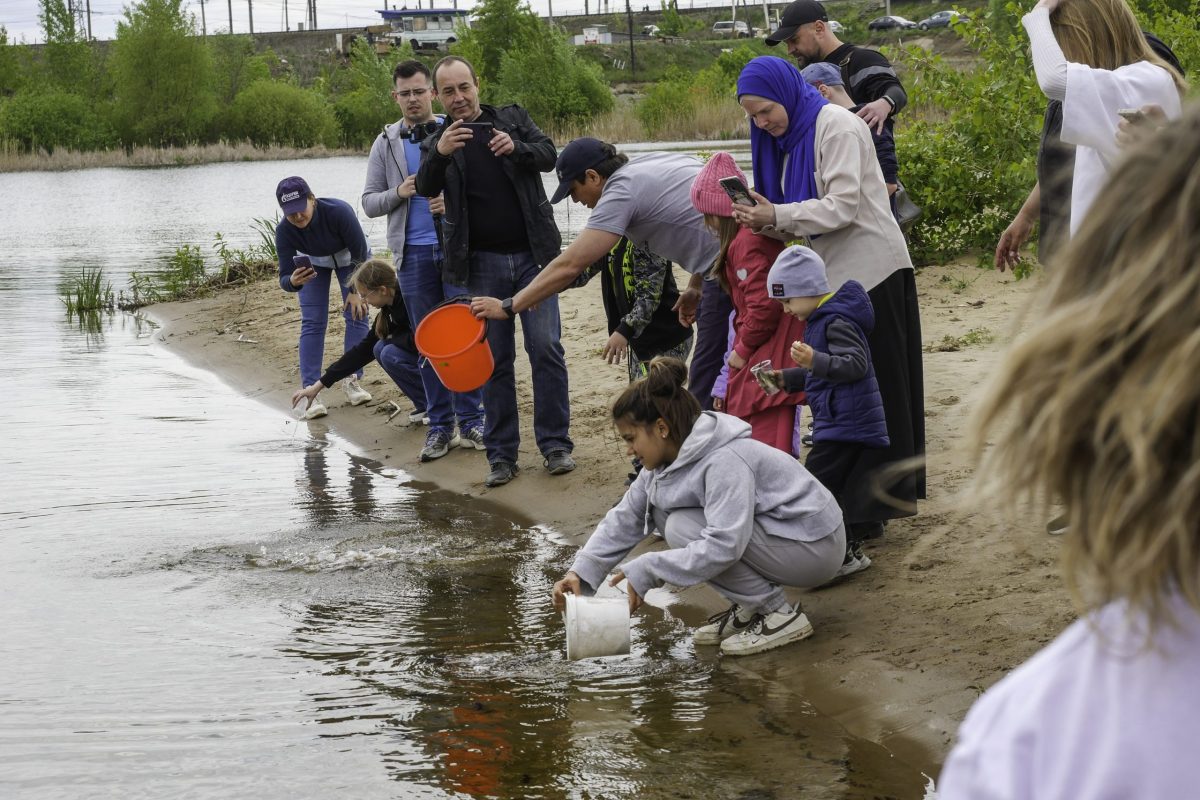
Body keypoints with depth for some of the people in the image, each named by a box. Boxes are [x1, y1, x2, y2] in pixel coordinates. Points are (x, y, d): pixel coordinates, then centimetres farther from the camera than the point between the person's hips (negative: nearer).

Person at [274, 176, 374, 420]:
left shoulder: (339, 211, -40)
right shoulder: (284, 230, -33)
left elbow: (361, 254, -25)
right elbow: (284, 278, -29)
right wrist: (293, 281, -52)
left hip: (349, 258, -1)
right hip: (312, 264, 1)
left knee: (357, 314, -8)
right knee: (312, 322, -10)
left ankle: (351, 380, 5)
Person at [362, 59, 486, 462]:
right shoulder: (386, 143, 9)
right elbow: (369, 202, 10)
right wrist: (397, 193, -10)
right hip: (414, 254, 2)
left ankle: (471, 421, 8)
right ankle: (439, 426, 13)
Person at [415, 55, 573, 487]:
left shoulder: (513, 119, 8)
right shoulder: (438, 143, 5)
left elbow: (549, 156, -1)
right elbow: (426, 188, -10)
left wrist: (516, 148, -22)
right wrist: (440, 154, -31)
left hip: (532, 255, 0)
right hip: (484, 263, 0)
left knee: (546, 348, -5)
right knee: (495, 358, 2)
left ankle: (556, 443, 3)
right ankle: (501, 454, 7)